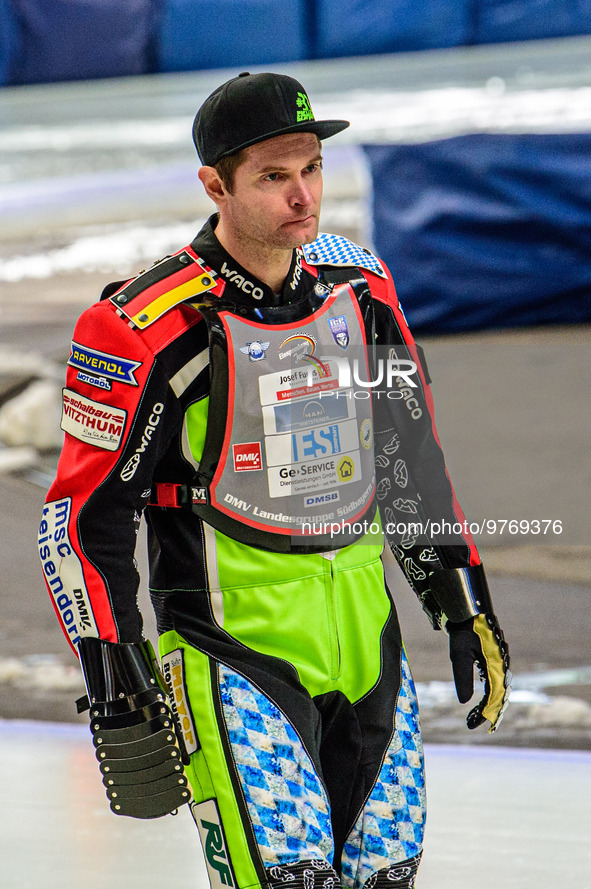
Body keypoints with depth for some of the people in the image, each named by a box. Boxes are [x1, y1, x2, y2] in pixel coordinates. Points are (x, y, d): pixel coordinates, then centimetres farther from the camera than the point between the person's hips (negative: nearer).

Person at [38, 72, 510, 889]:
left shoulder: (361, 288, 5)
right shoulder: (148, 328, -14)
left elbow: (412, 456, 19)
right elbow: (85, 516, -9)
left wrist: (462, 604, 17)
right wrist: (115, 691, -13)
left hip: (365, 635, 6)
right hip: (233, 643, -6)